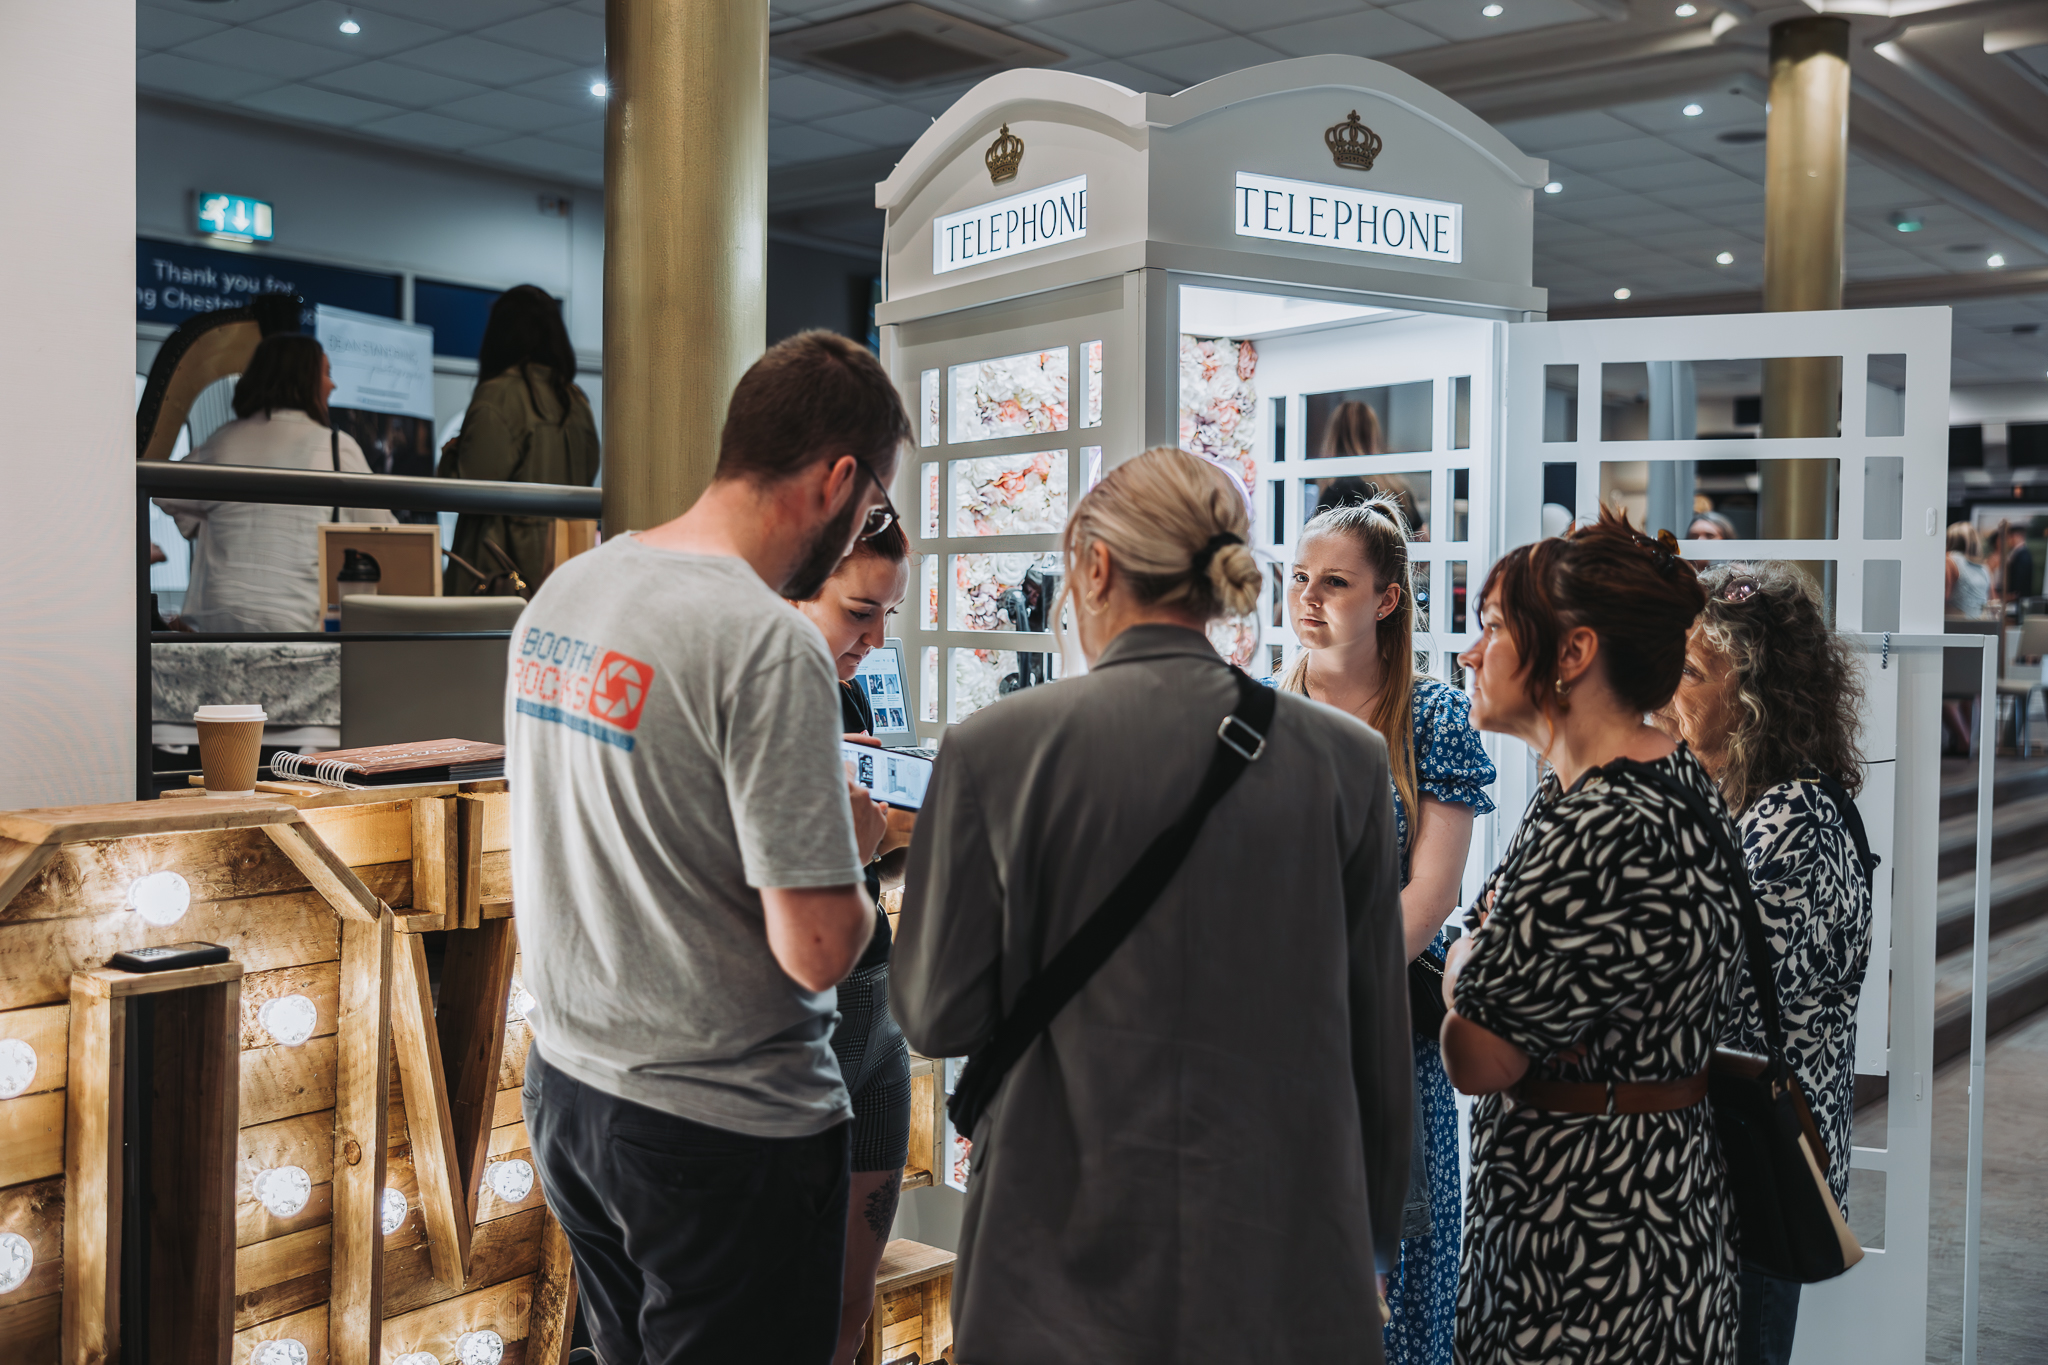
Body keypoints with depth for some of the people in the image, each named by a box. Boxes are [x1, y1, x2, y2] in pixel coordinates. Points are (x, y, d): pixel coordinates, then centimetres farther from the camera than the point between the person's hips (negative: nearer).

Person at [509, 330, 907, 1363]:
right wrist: (854, 844, -4)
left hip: (562, 1085, 8)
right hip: (725, 1130, -8)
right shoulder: (770, 643, -23)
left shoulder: (561, 592, 3)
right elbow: (818, 953, -24)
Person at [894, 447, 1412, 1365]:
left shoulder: (995, 748, -11)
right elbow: (1377, 1041, 2)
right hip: (1289, 1268, 2)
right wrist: (1372, 1244, 15)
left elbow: (937, 1019, -7)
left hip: (1067, 1263, -2)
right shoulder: (1346, 757, -5)